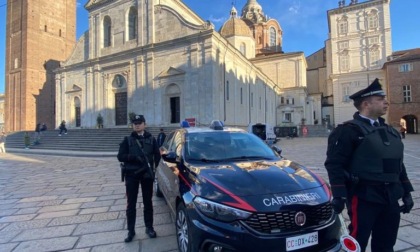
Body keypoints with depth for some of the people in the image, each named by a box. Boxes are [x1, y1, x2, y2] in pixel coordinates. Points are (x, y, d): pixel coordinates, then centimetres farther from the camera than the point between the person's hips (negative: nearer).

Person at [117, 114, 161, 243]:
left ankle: (149, 228, 24)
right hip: (131, 175, 0)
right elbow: (120, 156, -2)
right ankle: (131, 230, 19)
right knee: (131, 203, 6)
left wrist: (154, 167, -10)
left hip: (147, 174, 1)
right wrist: (134, 157, -18)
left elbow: (157, 155, 5)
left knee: (148, 202, 10)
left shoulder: (151, 139, 6)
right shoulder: (127, 139, 4)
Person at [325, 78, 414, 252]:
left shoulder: (390, 131, 15)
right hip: (364, 198, -8)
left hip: (390, 198, 8)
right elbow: (334, 164, -17)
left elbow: (398, 164, 20)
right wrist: (339, 195, -20)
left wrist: (406, 193, 17)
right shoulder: (349, 130, -11)